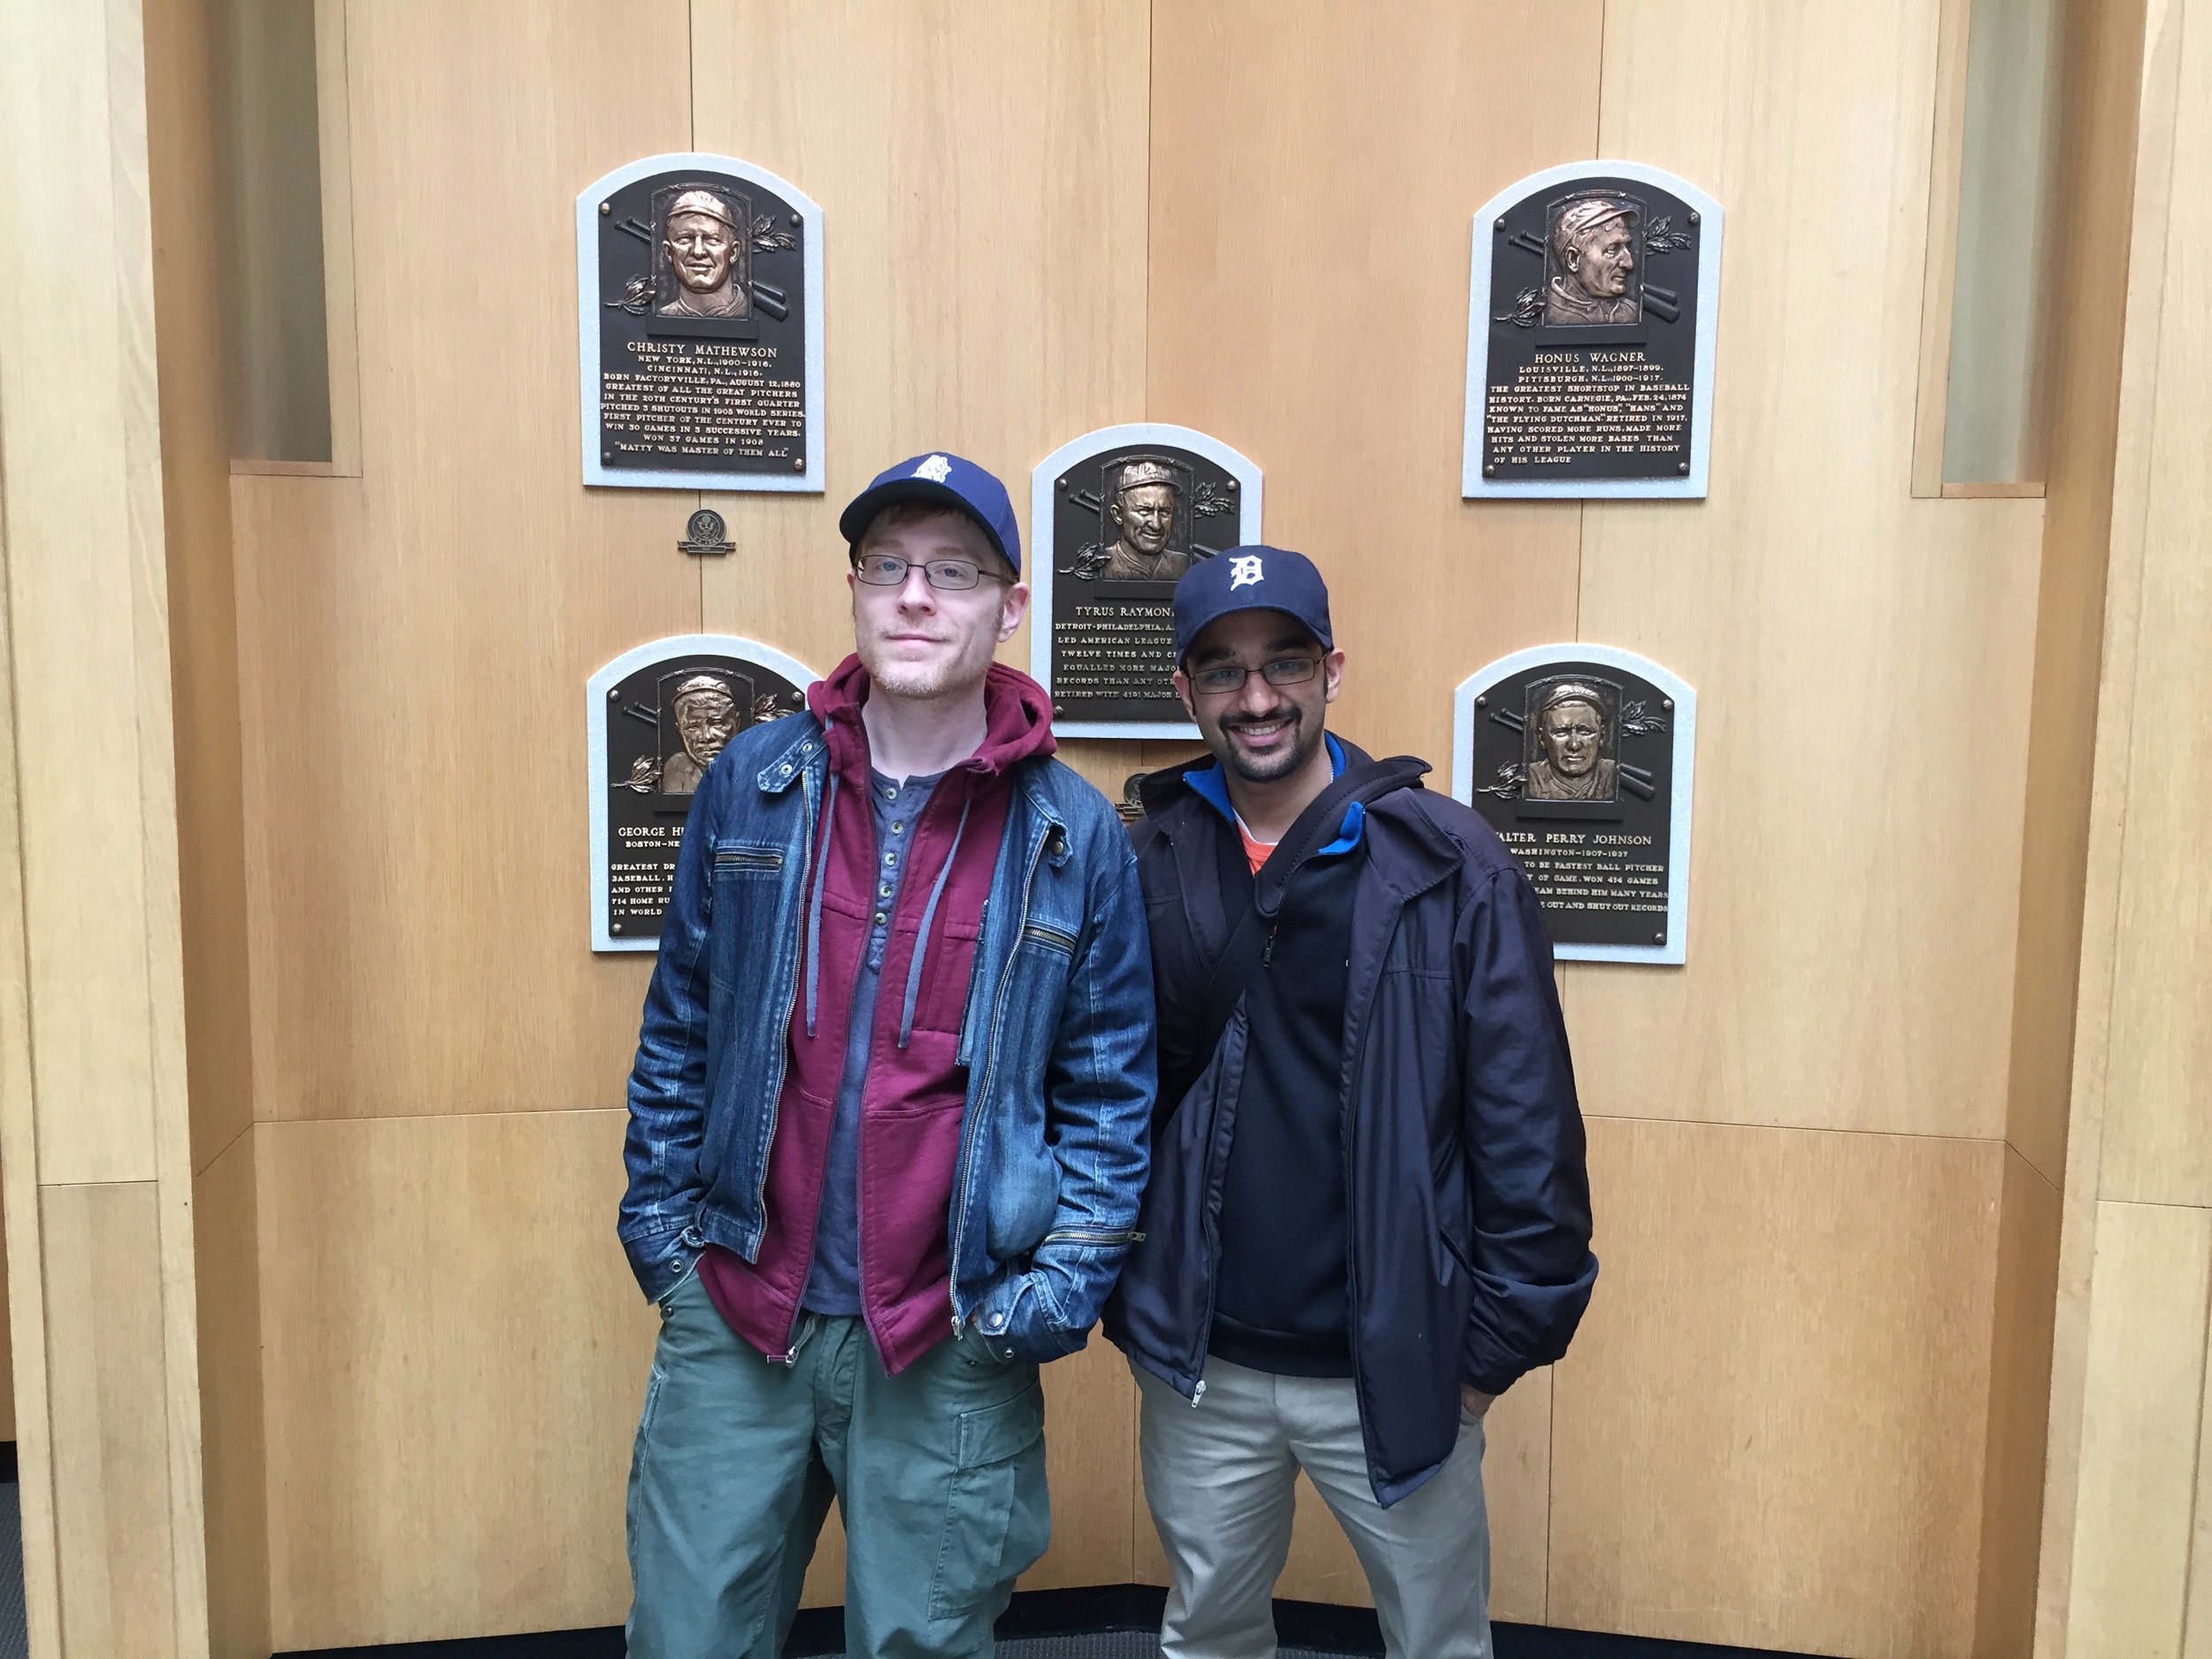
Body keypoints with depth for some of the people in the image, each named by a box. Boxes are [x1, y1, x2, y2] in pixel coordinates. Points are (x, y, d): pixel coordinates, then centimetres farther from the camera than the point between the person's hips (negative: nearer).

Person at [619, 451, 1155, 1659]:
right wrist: (658, 1217, 4)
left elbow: (1111, 1088, 0)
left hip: (952, 1352, -1)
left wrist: (1064, 1283, -7)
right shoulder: (751, 783, 0)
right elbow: (679, 1026, 7)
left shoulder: (1074, 836, -5)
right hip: (733, 1312, 2)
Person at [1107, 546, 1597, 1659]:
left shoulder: (1450, 867, -10)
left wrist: (1497, 1345, -7)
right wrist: (1119, 1298, 3)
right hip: (1198, 1369, 2)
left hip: (1391, 1374, -2)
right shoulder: (1144, 866, -2)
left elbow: (1526, 1125, -8)